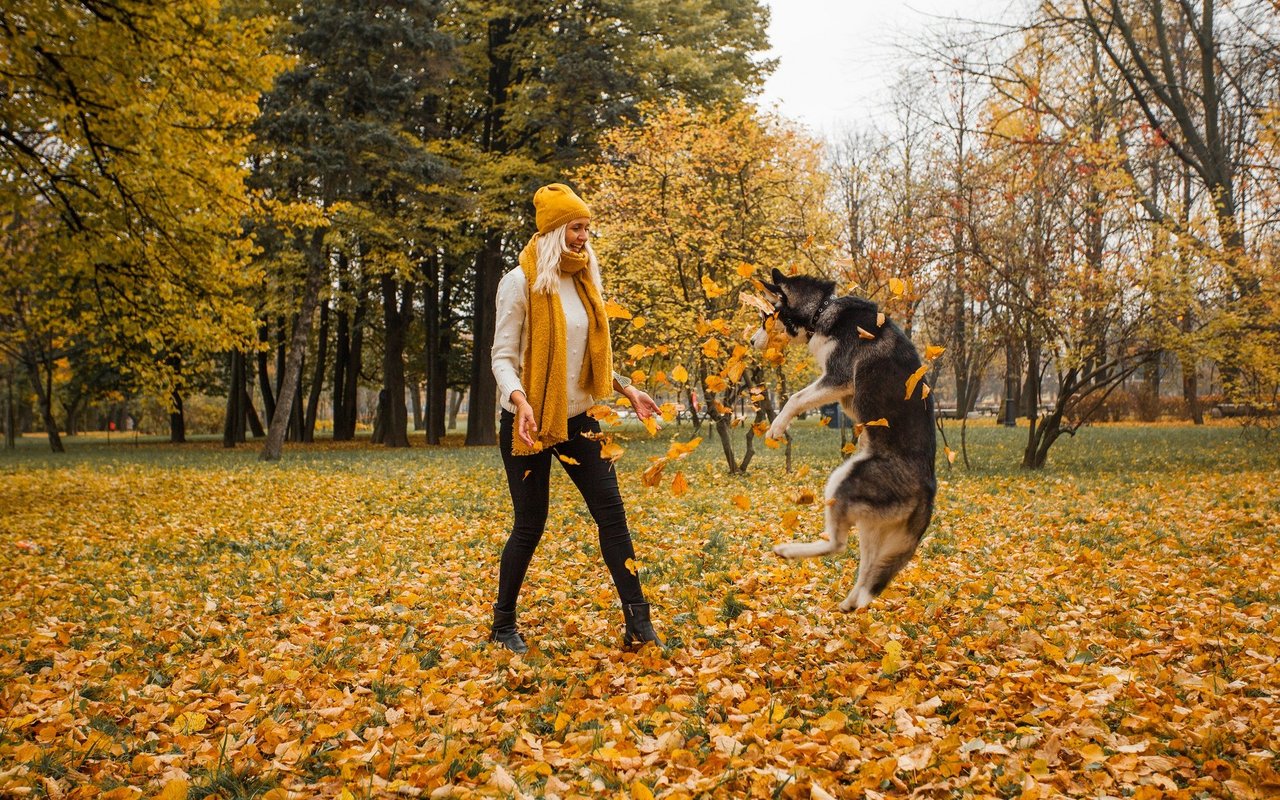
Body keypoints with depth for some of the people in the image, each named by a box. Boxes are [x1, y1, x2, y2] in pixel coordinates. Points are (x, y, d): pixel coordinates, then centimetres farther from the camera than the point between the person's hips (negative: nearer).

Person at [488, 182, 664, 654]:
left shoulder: (584, 280, 9)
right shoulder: (520, 282, -11)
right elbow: (502, 355, -13)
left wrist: (626, 388, 9)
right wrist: (519, 398, -30)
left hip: (577, 419, 6)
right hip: (530, 421, -6)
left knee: (612, 513, -1)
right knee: (530, 524, 1)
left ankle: (637, 622, 3)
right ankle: (504, 624, 20)